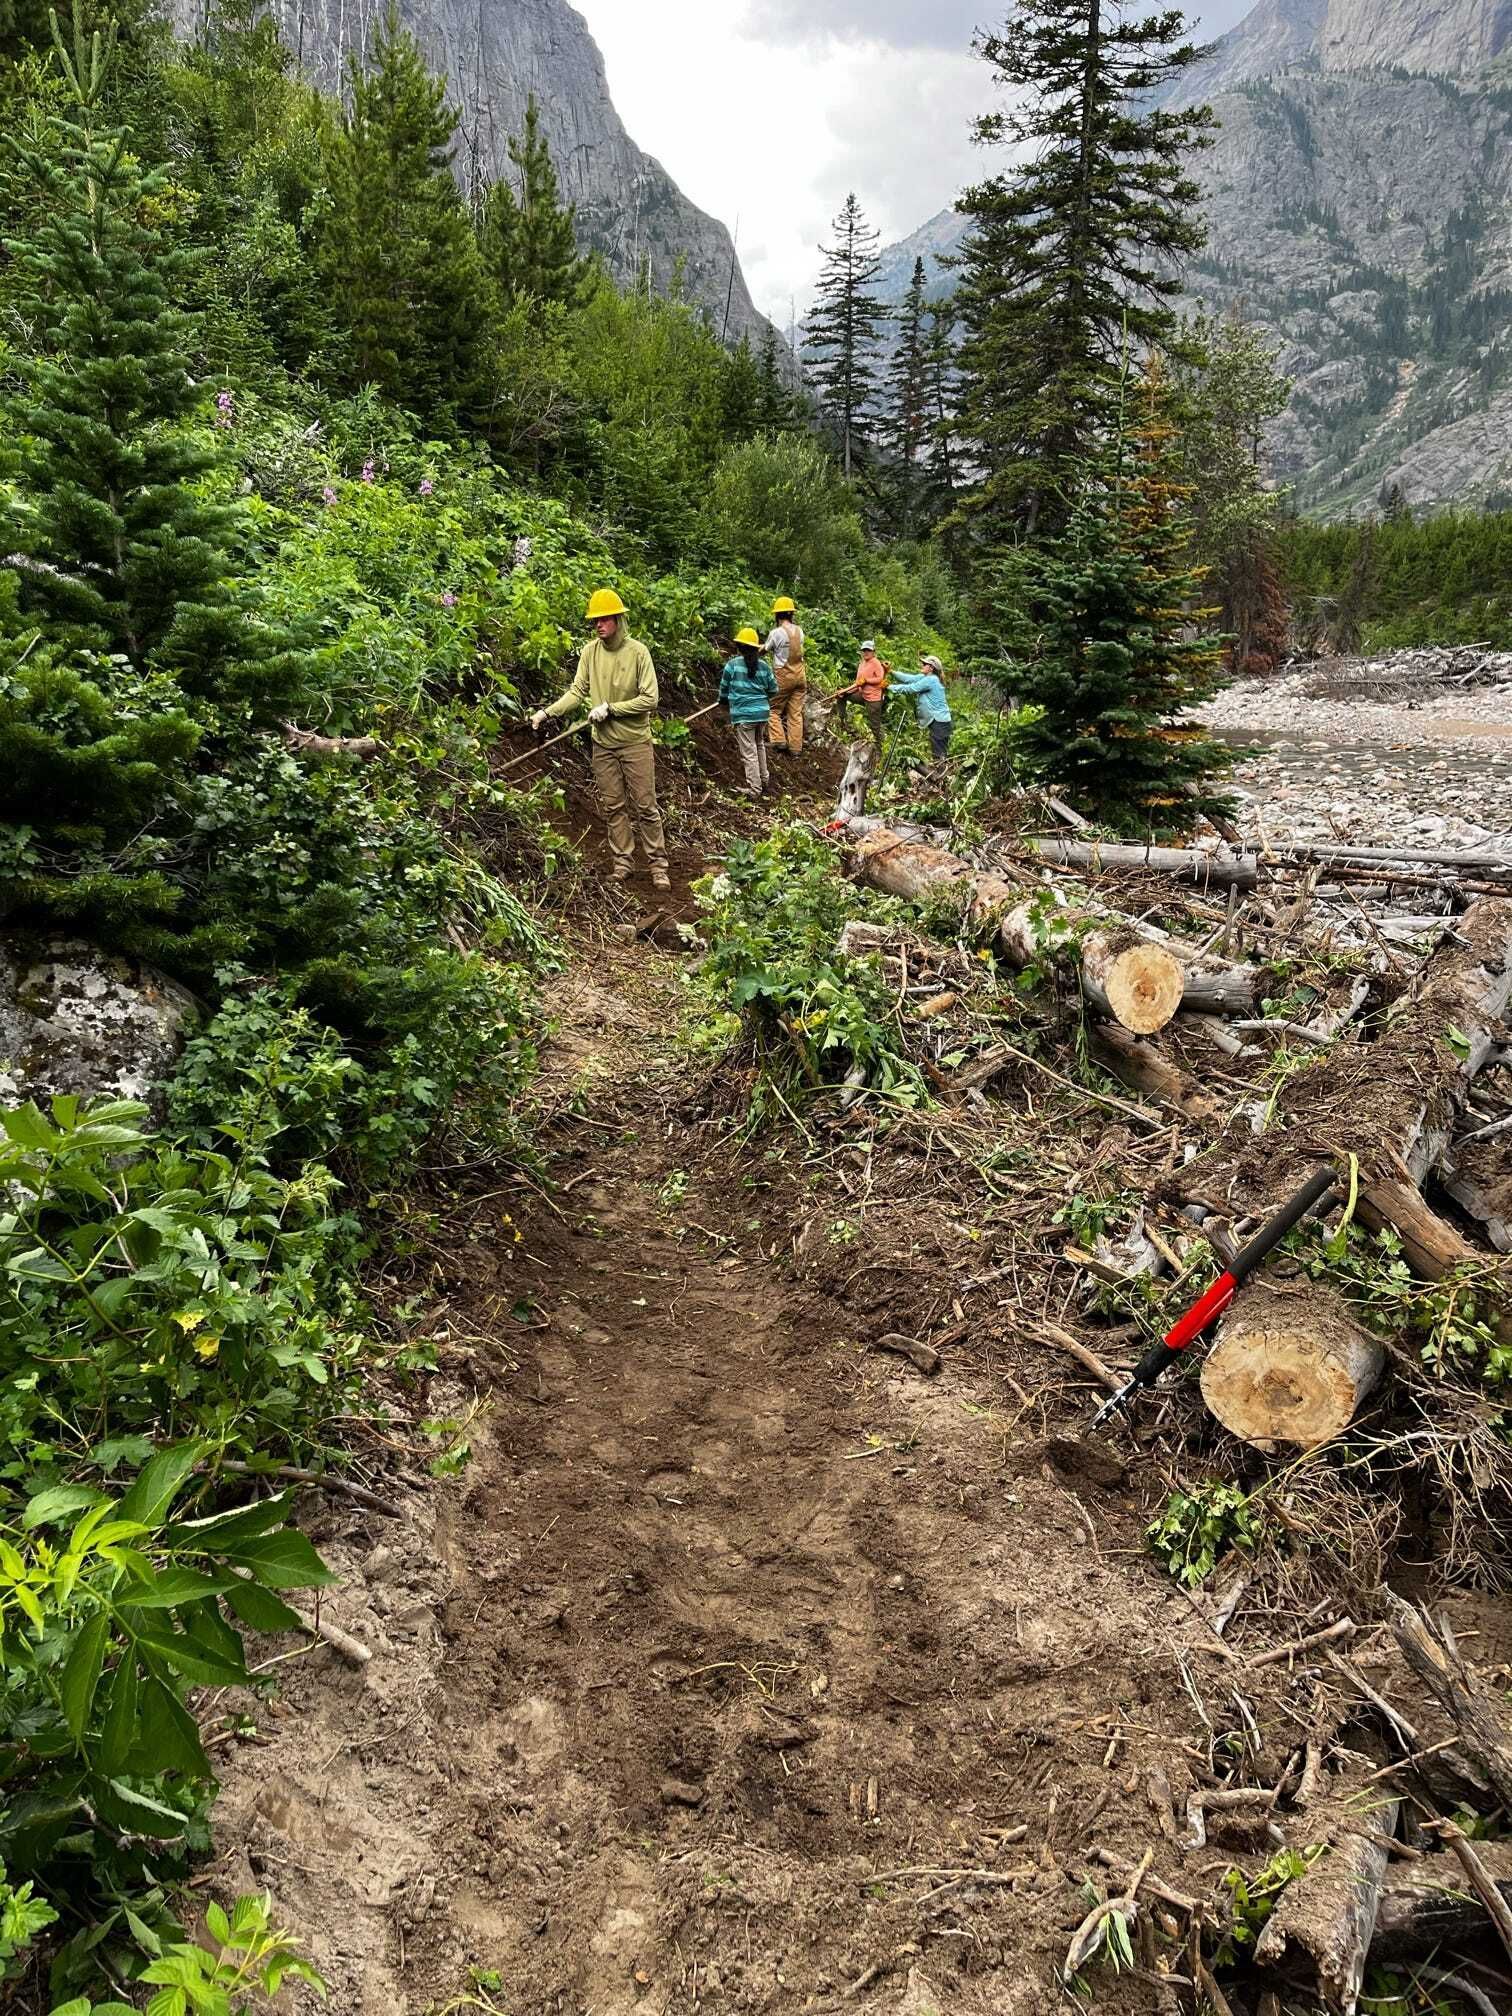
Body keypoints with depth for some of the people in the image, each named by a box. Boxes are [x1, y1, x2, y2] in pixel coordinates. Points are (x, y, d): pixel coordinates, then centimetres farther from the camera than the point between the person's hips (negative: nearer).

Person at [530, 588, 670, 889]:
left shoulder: (638, 651, -13)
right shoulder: (590, 651, -3)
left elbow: (650, 699, -15)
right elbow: (577, 692, -1)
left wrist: (610, 708, -17)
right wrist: (548, 712, -13)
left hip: (635, 742, -3)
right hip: (603, 744, 3)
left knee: (645, 806, 3)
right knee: (613, 806, 11)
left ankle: (658, 863, 13)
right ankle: (622, 861, 23)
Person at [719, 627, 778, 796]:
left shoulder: (732, 664, -6)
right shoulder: (764, 666, 3)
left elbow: (723, 689, 3)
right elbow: (773, 690, 10)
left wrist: (726, 701, 24)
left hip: (743, 715, -4)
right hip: (763, 713, 4)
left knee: (749, 752, 1)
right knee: (759, 746, 25)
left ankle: (755, 790, 5)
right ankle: (765, 780, 33)